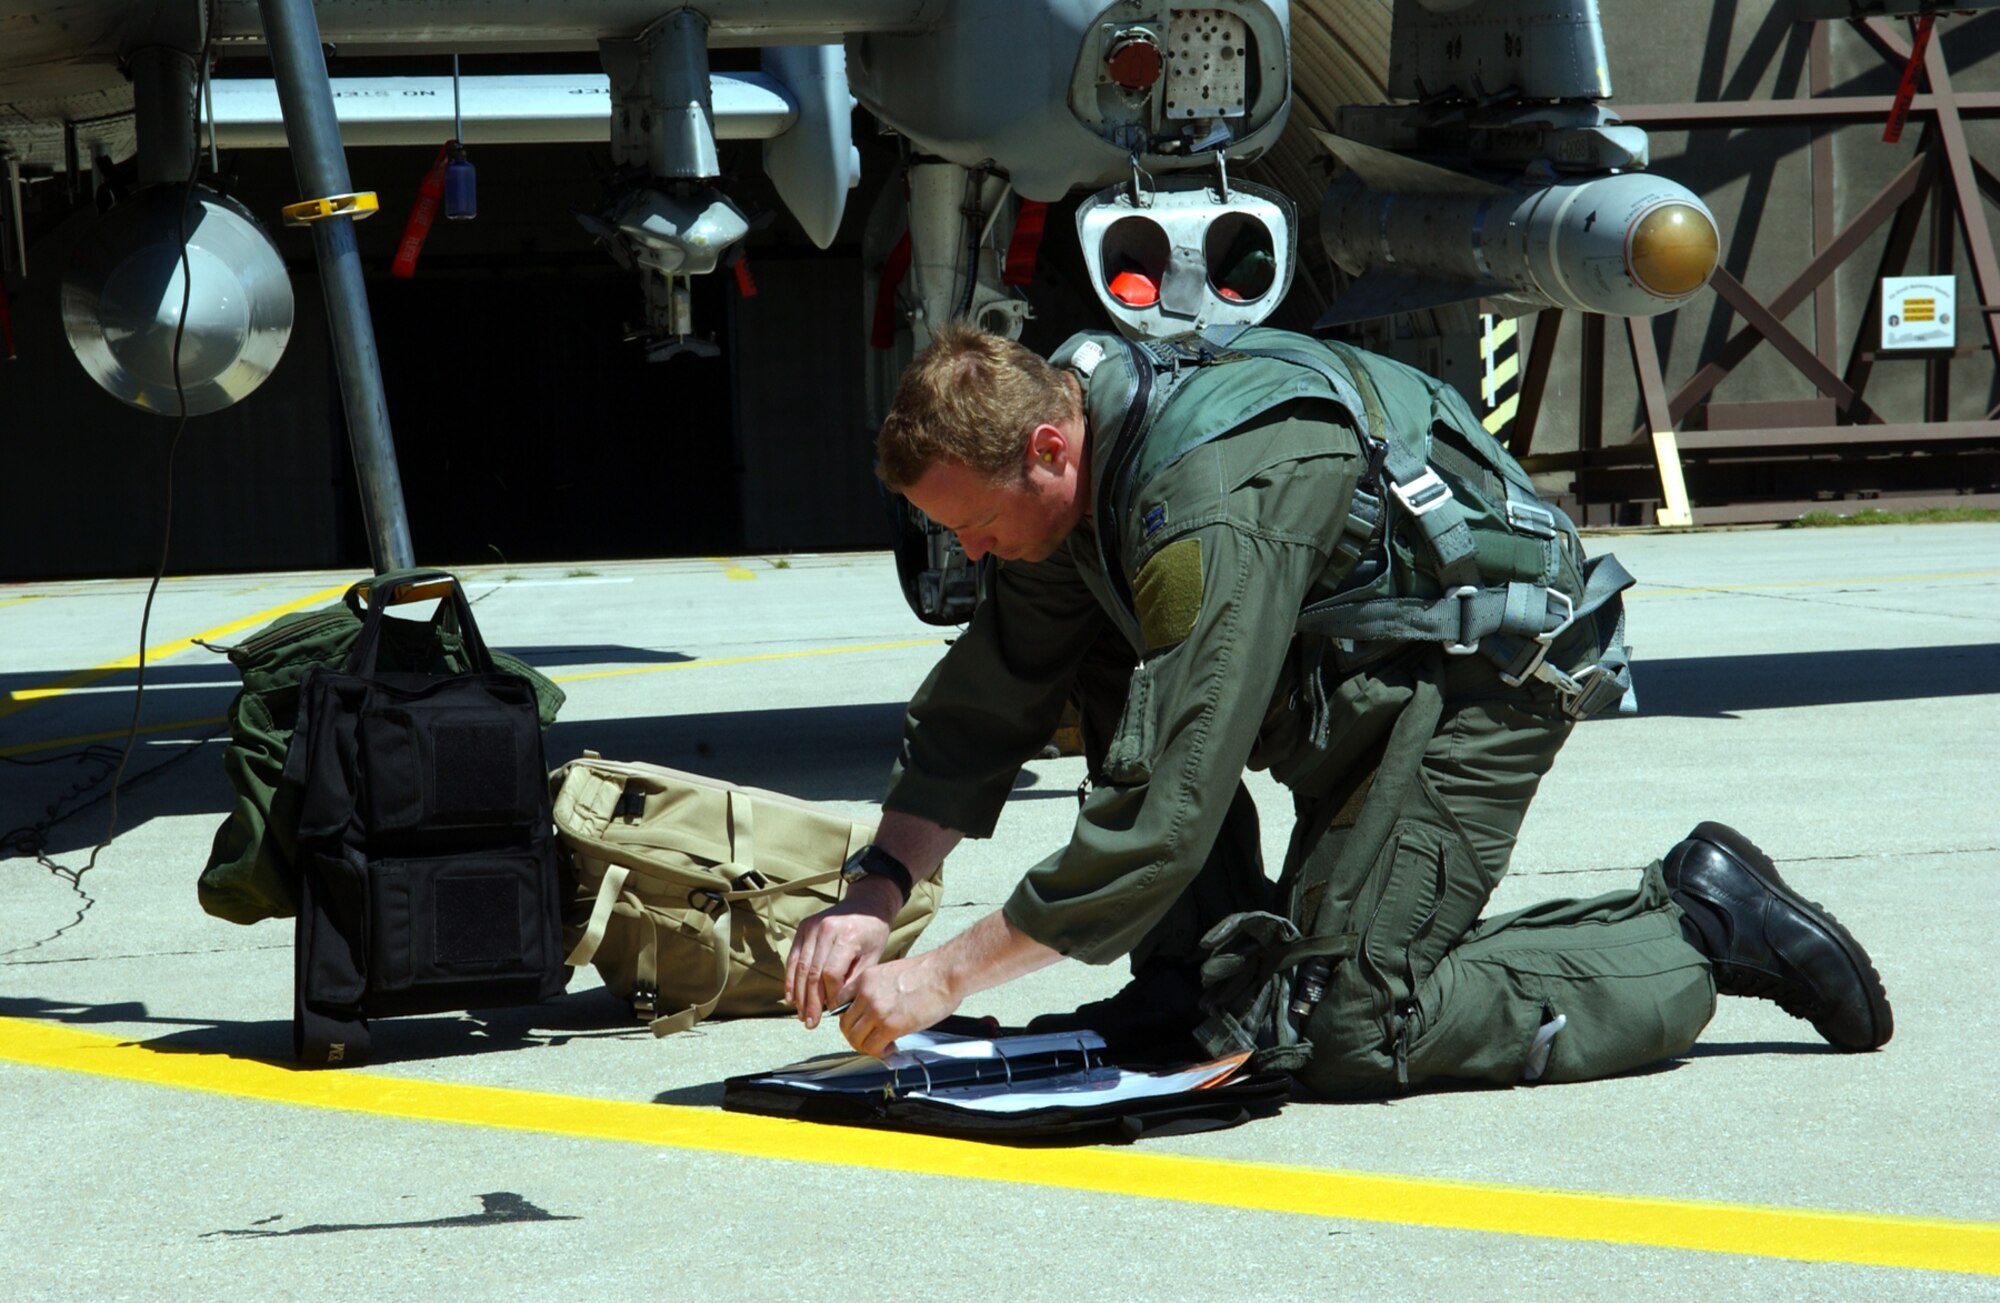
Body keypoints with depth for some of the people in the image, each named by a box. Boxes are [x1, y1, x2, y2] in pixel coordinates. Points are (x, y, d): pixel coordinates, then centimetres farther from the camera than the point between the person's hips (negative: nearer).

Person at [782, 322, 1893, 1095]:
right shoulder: (1077, 467, -4)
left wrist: (939, 980, -28)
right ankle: (1202, 979, 4)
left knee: (1343, 1033, -16)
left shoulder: (1212, 510, -32)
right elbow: (978, 709, 6)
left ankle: (1695, 933, -4)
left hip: (1487, 665, -9)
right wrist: (872, 895, -7)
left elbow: (1163, 818, -34)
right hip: (1351, 661, 10)